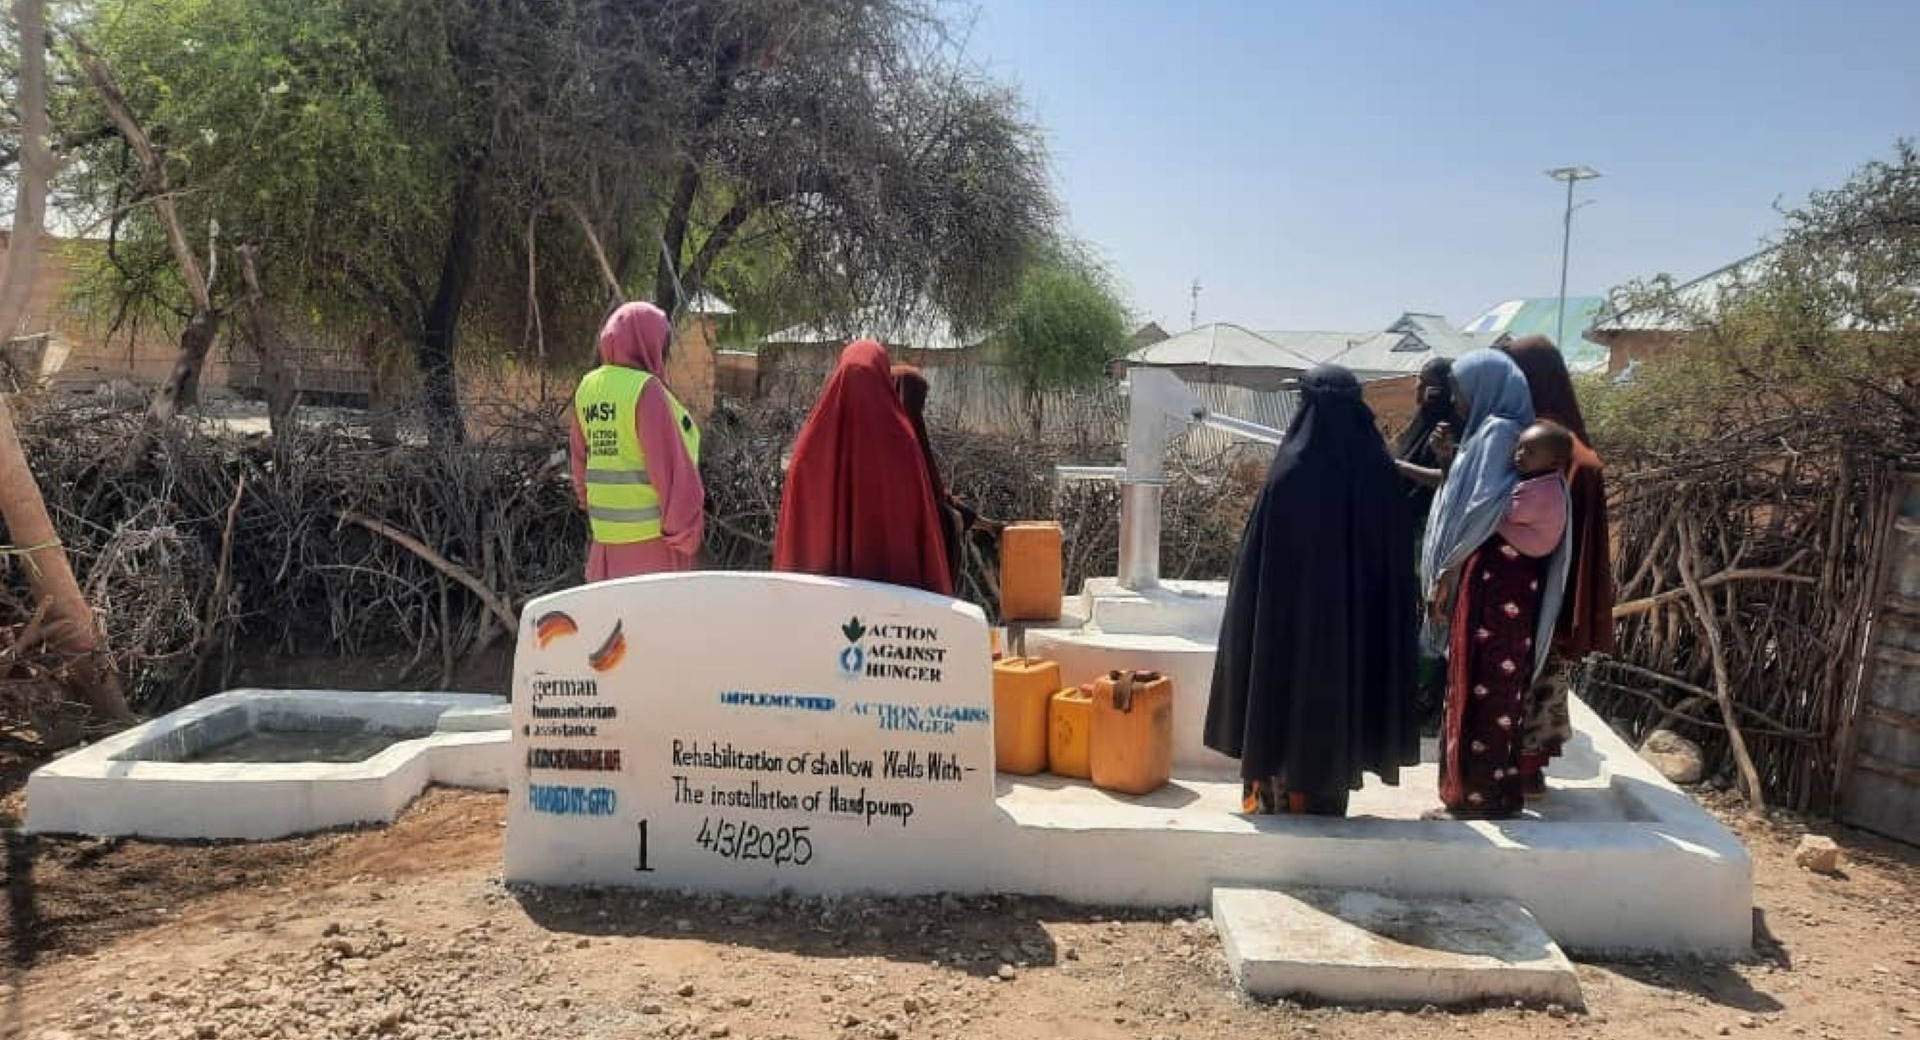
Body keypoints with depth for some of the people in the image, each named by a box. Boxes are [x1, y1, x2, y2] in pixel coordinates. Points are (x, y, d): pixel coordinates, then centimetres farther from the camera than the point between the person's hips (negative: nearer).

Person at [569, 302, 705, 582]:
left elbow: (580, 461, 13)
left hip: (605, 530, 7)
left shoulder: (587, 388, 7)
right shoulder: (646, 390, -14)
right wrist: (686, 531, -8)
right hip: (652, 530, -7)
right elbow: (671, 468, -15)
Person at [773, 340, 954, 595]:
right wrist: (935, 592, 0)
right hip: (893, 579, -3)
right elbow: (922, 522, -7)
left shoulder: (813, 438, -1)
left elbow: (795, 520, 4)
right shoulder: (900, 440, -9)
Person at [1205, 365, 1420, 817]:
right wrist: (1381, 627, 11)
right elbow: (1398, 558, 1)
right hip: (1356, 618, 3)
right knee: (1339, 701, 15)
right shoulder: (1380, 471, -5)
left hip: (1290, 613, -3)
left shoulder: (1292, 468, -16)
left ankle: (1277, 793, 19)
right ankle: (1329, 793, 23)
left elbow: (1260, 551, -13)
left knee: (1284, 697, 11)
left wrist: (1251, 619, -2)